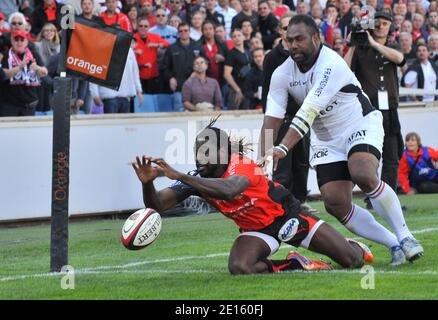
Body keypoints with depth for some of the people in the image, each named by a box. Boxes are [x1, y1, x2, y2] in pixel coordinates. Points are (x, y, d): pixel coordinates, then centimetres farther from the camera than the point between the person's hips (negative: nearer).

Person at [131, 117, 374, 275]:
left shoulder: (240, 166, -31)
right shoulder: (196, 179, -14)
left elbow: (228, 190, -55)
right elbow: (156, 206, -19)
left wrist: (180, 177, -59)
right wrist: (147, 183, -42)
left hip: (286, 215, -4)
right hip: (256, 230, 4)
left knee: (352, 260, -4)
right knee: (239, 268, -29)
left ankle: (354, 248, 38)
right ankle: (296, 265, -3)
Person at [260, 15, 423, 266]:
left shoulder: (330, 64, -26)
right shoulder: (282, 74, -5)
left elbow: (308, 113, -35)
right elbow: (272, 120, -9)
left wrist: (283, 148, -44)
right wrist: (261, 161, -22)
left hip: (361, 125, -6)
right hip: (326, 140, 6)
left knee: (364, 176, -32)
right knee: (335, 204, -9)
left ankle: (406, 237, -18)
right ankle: (395, 245, 2)